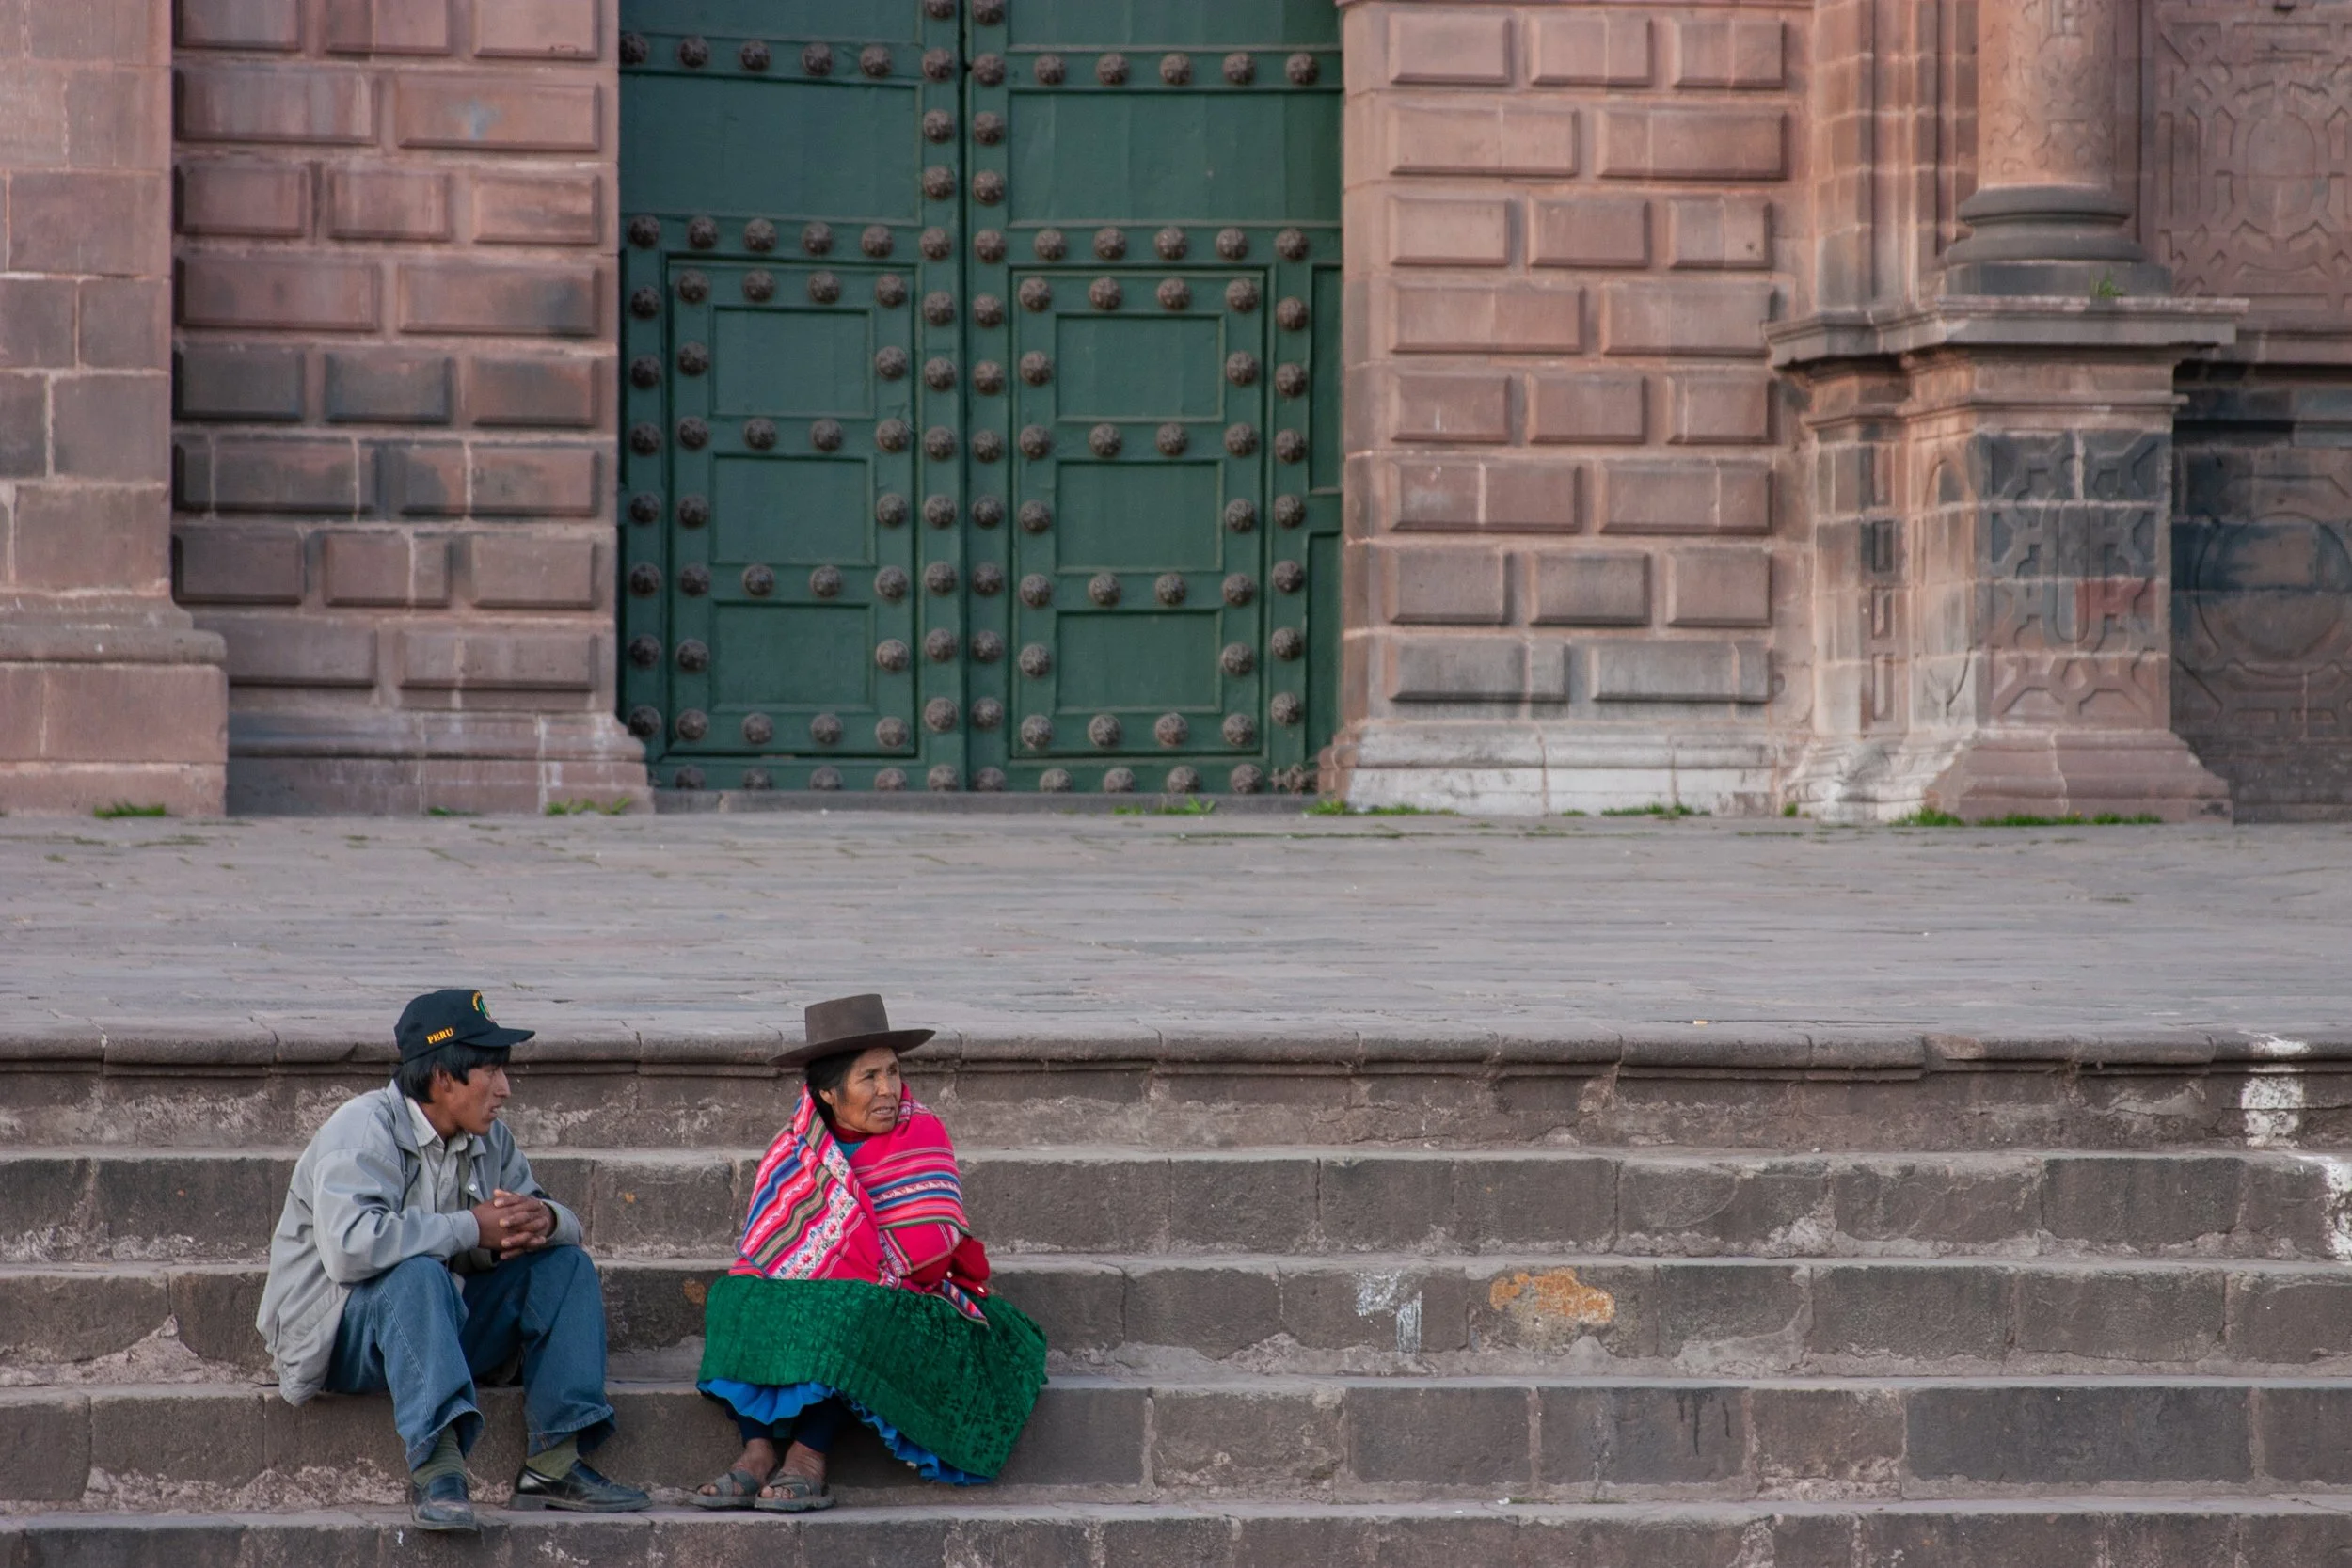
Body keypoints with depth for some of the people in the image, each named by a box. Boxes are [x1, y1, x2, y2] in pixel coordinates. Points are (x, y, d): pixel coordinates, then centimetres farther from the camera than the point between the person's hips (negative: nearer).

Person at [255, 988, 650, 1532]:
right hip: (342, 1334, -8)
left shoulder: (490, 1139, 7)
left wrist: (546, 1220, -14)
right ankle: (435, 1466, -46)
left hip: (446, 1328, 8)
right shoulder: (363, 1130, -18)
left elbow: (562, 1220, 13)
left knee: (565, 1264, -4)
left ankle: (555, 1463, -15)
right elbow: (350, 1246, -34)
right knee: (417, 1273, -36)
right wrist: (471, 1228, -28)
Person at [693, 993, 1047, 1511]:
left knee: (845, 1315, -36)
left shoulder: (922, 1135, -2)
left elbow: (937, 1235, -12)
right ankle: (759, 1453, -36)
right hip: (807, 1301, 3)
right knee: (740, 1297, -25)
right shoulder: (792, 1151, 6)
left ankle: (809, 1459, -39)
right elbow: (762, 1249, 2)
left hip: (903, 1302, -3)